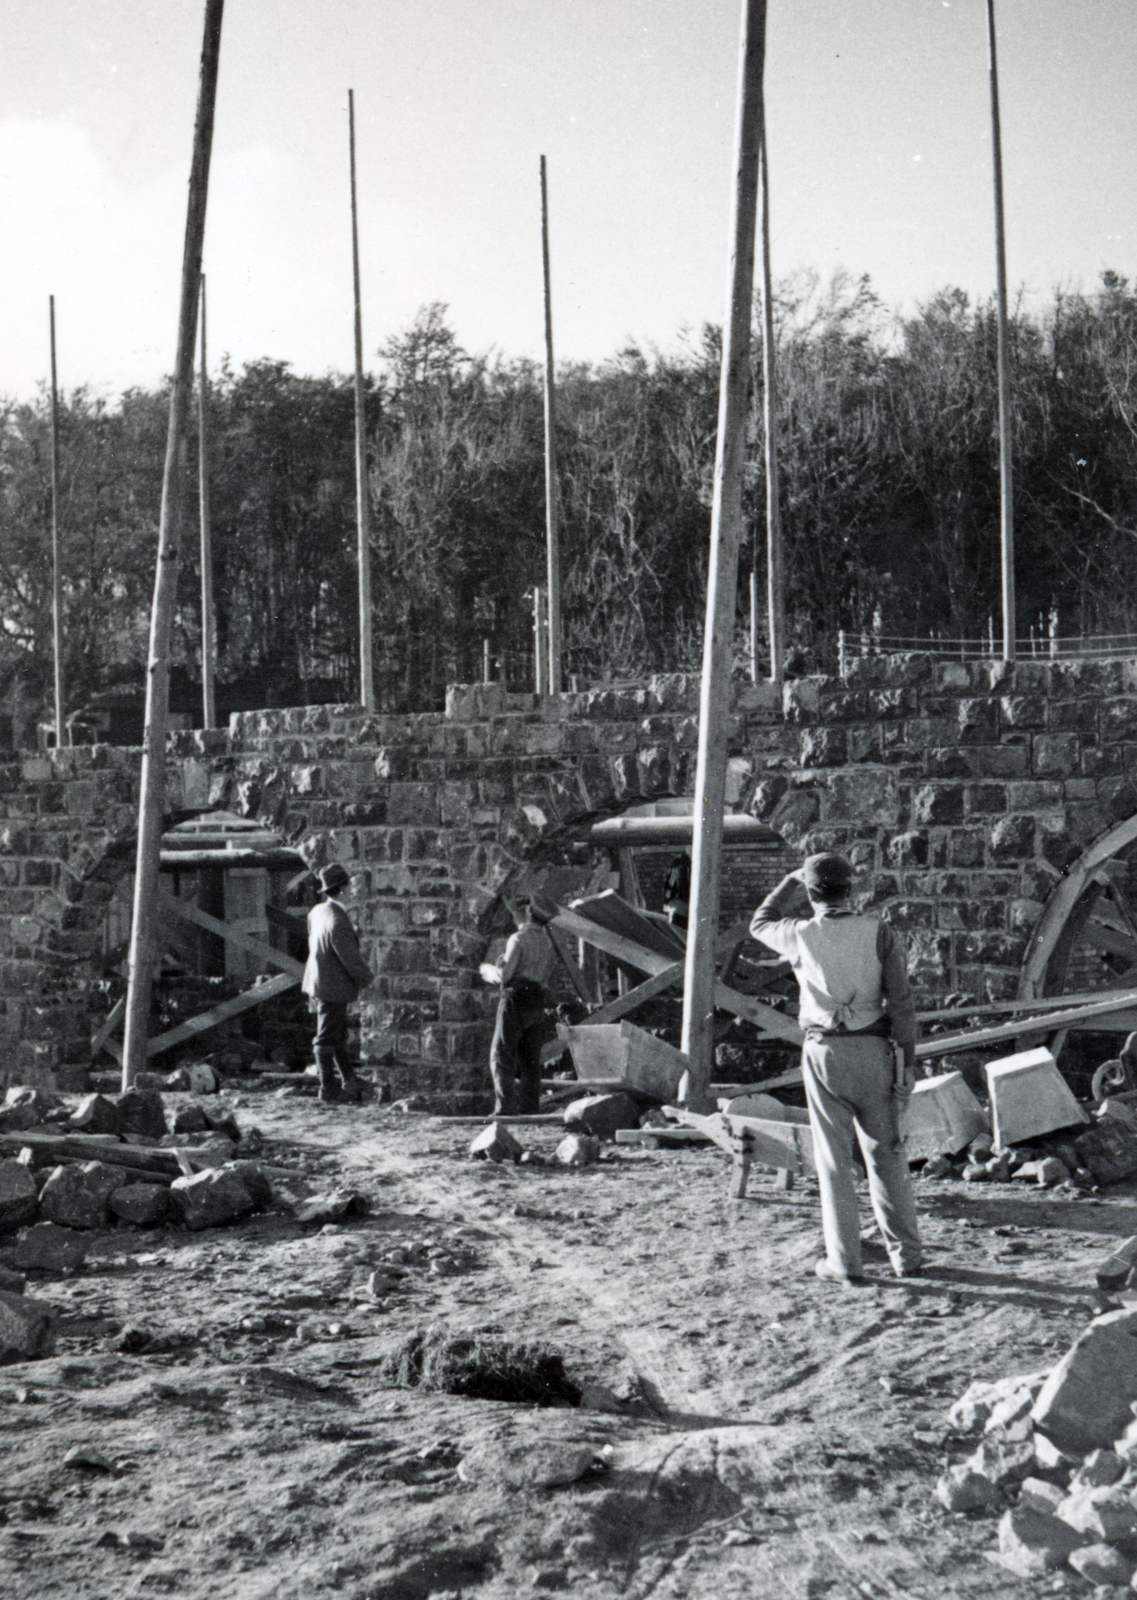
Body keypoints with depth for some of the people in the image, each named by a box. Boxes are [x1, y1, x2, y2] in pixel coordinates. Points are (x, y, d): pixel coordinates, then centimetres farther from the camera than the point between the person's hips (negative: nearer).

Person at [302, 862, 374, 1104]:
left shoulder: (317, 912, 3)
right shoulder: (337, 920, -26)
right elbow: (350, 957, -22)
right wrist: (367, 979, -6)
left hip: (318, 983, 9)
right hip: (333, 988, -9)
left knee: (339, 1036, 18)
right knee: (328, 1038, 1)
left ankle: (349, 1080, 29)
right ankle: (329, 1087, 10)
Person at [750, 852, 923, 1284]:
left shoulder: (800, 936, -5)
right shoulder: (879, 933, -5)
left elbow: (760, 923, 19)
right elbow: (901, 1001, -5)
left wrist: (791, 880, 25)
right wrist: (908, 1061, 0)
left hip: (823, 1052, -1)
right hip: (872, 1050, 1)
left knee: (834, 1159, 6)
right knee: (886, 1153, 11)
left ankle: (844, 1260, 7)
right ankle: (905, 1254, 16)